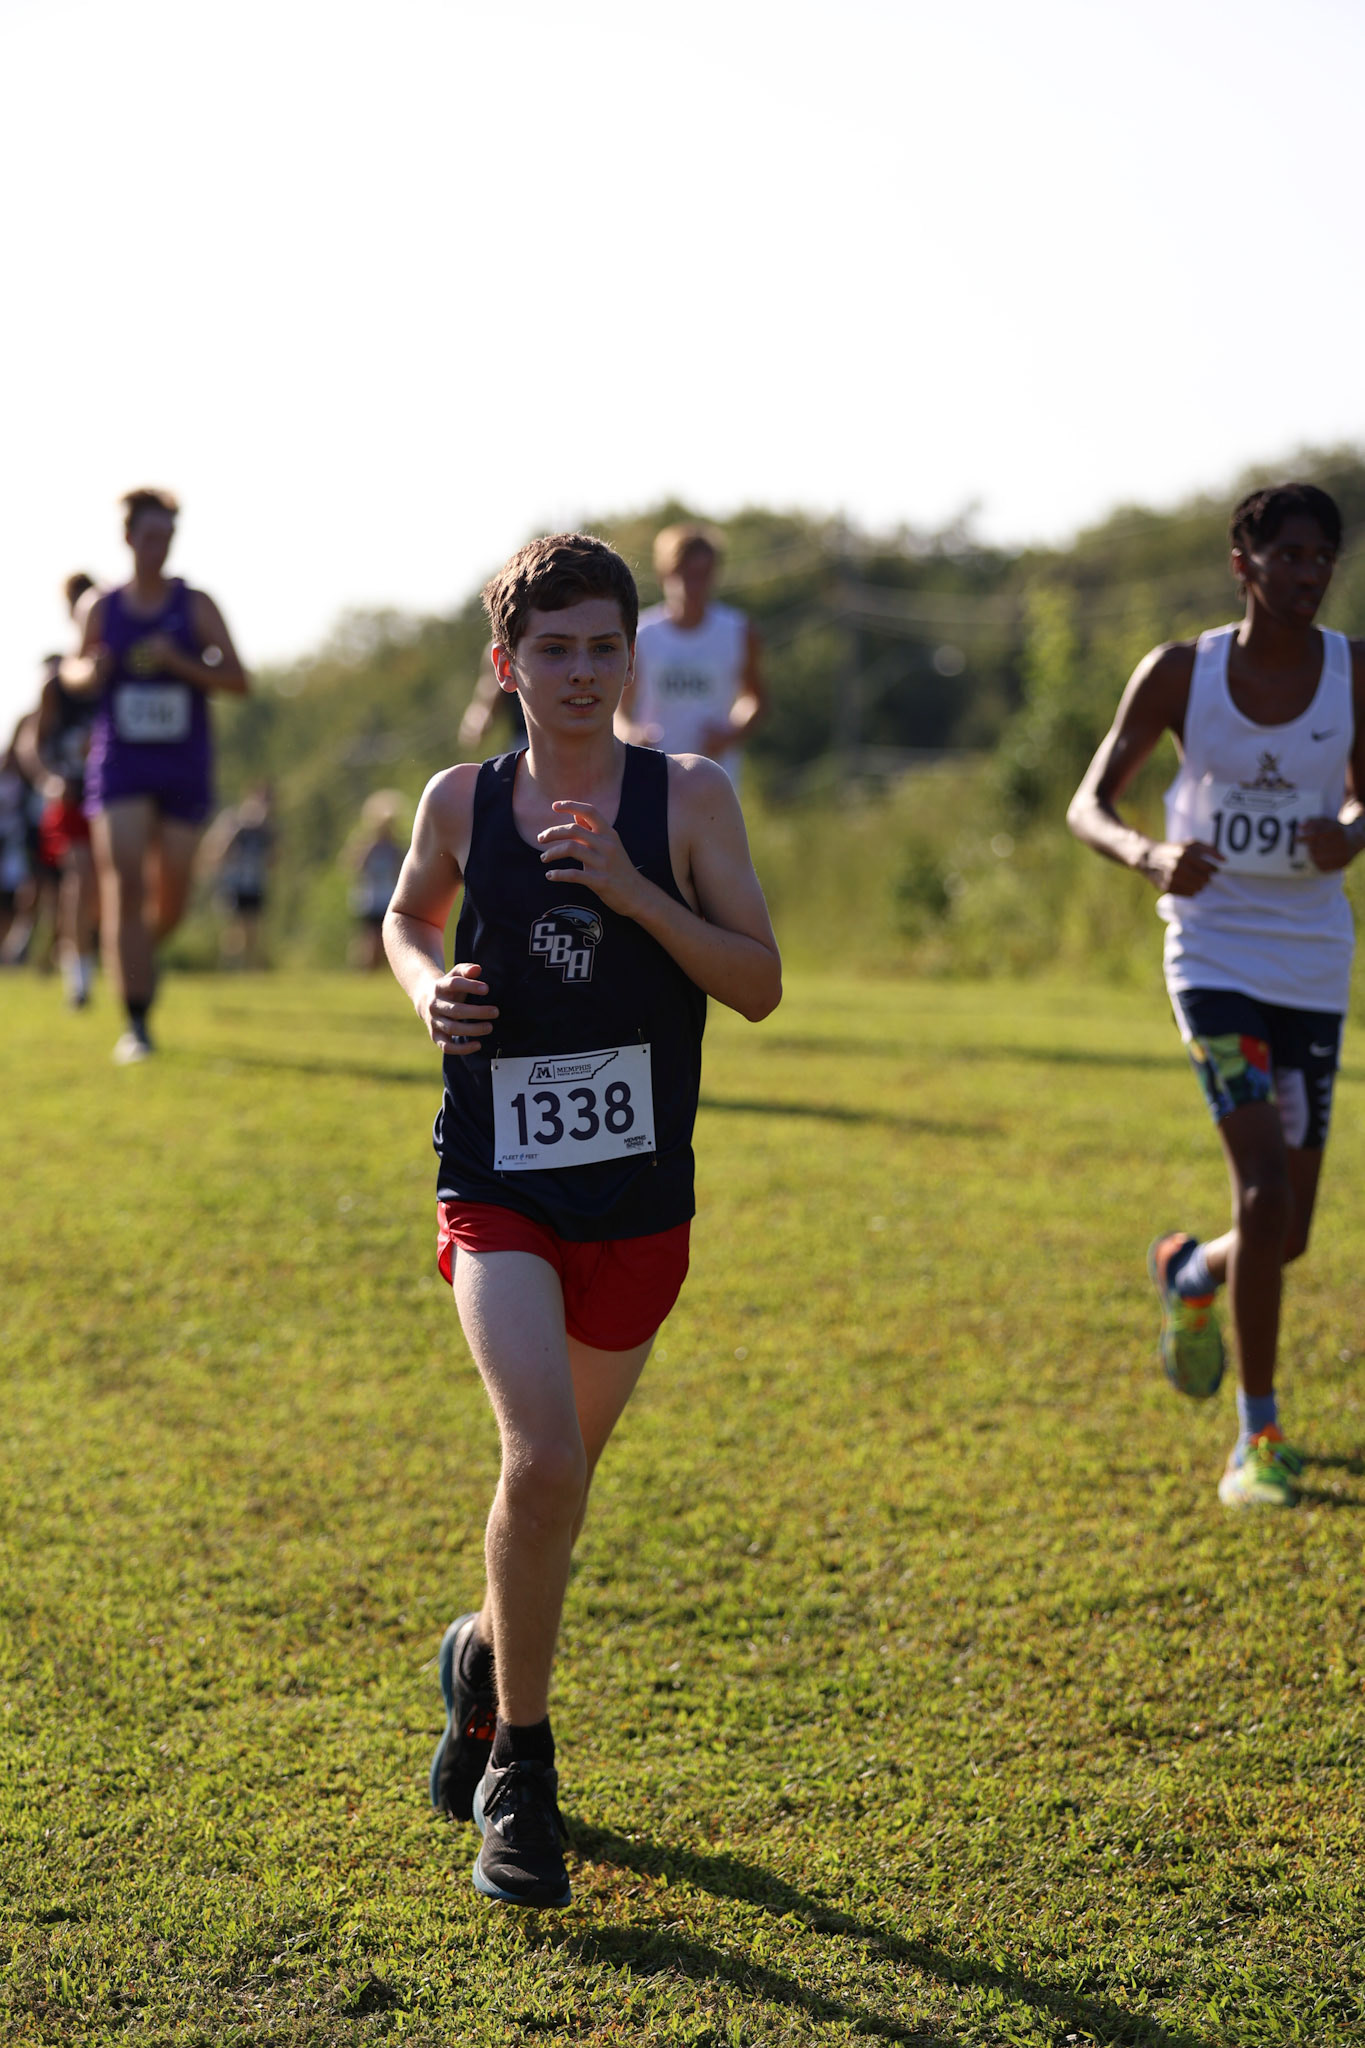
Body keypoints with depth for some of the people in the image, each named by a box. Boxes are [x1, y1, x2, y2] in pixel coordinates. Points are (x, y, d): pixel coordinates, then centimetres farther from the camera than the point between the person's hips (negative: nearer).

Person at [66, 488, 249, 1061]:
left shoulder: (196, 606, -1)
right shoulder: (103, 610, 3)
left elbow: (237, 680, -5)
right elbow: (73, 669, 18)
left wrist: (178, 661, -20)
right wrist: (88, 671, -6)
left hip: (184, 771, 0)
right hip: (121, 768, 0)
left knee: (171, 901, 6)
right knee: (124, 888, -14)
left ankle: (141, 950, 42)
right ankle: (135, 1025, -13)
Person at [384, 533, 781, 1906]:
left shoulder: (687, 797, -3)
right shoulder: (463, 800, 1)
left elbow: (760, 985, -5)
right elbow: (407, 918, 20)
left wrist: (629, 890, -18)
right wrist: (428, 989, -2)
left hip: (639, 1199, 2)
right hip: (498, 1187, -1)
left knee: (564, 1471, 15)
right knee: (541, 1459, -20)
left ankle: (486, 1658, 47)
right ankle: (518, 1769, -4)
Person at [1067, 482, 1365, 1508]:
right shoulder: (1179, 673, -5)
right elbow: (1089, 805, -1)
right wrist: (1150, 854, -24)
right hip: (1217, 954, -3)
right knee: (1265, 1190, -19)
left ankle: (1188, 1270, 43)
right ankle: (1258, 1438, -6)